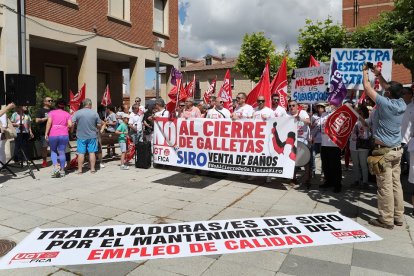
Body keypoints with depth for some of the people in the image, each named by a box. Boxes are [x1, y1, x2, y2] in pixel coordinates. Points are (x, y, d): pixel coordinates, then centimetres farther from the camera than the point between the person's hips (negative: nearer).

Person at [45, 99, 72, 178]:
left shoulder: (52, 112, 6)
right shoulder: (67, 114, 8)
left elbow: (49, 122, -9)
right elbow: (70, 125, -5)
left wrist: (46, 133, -7)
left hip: (53, 135, -1)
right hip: (64, 135, 1)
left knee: (53, 151, 16)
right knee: (62, 152, 8)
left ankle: (56, 166, -4)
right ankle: (62, 170, 11)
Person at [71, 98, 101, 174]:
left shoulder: (77, 113, -6)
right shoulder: (95, 113, -3)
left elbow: (72, 124, -9)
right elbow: (99, 125, 1)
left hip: (81, 136, 0)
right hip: (92, 136, 1)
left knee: (81, 153, 5)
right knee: (92, 152, 7)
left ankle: (80, 170, 10)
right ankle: (92, 169, 10)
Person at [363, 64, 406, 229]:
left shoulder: (385, 103, -14)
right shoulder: (402, 104, 3)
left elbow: (367, 87, -5)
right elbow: (388, 87, 21)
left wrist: (365, 72, 11)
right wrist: (378, 74, 27)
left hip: (384, 150, -7)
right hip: (397, 150, 7)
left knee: (385, 186, -3)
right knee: (396, 184, 12)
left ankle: (386, 219, 3)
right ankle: (398, 216, 20)